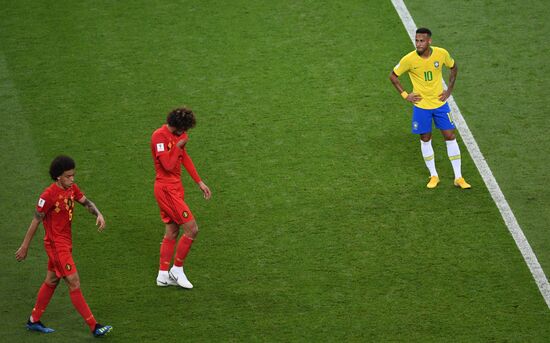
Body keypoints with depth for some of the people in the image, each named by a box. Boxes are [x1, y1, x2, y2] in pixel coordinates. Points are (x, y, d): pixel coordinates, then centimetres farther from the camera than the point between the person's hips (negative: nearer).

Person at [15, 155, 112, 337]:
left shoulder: (72, 188, 2)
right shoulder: (49, 195, -20)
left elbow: (86, 202, 11)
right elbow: (36, 221, -15)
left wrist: (99, 214, -11)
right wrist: (24, 247, -9)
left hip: (66, 242, 9)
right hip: (56, 245, -9)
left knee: (51, 281, 18)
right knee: (74, 283, -9)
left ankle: (34, 321, 31)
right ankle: (94, 327, -8)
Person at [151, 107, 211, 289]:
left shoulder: (178, 135, 9)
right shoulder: (159, 136, -19)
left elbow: (185, 158, 19)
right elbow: (168, 165, -25)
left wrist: (199, 182, 18)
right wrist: (178, 146, -17)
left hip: (175, 187, 9)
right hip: (166, 188, -9)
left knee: (172, 232, 13)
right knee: (192, 229, -10)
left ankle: (163, 275, 19)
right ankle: (177, 269, 2)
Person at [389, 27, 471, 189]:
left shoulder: (441, 54, -13)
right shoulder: (409, 59, -18)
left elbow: (453, 67, 9)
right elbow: (393, 76, -2)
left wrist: (449, 89, 1)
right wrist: (405, 95, -7)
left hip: (440, 103, 1)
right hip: (421, 106, -1)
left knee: (450, 137, 1)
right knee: (425, 139, 7)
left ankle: (458, 178, 9)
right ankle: (433, 176, 23)